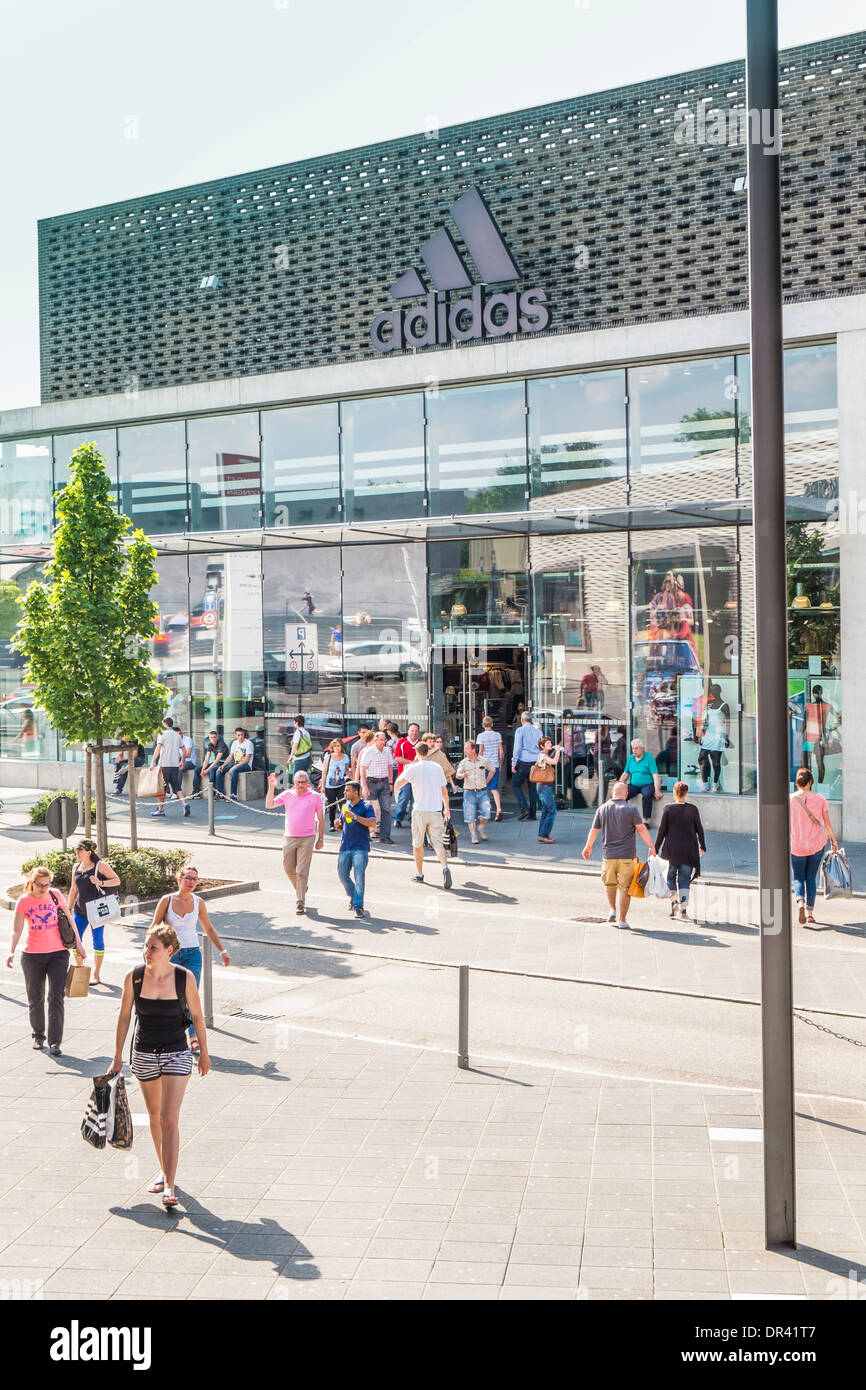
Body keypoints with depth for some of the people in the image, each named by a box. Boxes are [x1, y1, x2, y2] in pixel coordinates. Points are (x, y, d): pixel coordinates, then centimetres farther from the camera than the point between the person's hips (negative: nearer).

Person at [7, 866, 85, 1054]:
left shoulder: (56, 895, -2)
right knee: (35, 999, 11)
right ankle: (38, 1036, 30)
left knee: (56, 998, -7)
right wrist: (11, 952, -23)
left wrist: (78, 945, 11)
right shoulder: (24, 901, -5)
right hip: (32, 956, 0)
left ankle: (54, 1042, -5)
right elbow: (16, 930, -8)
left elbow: (69, 920, 8)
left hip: (57, 954, 0)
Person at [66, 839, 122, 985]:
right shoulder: (76, 867, 9)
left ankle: (96, 975, 14)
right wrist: (69, 909, 18)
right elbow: (74, 889, 18)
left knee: (98, 941, 2)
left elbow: (117, 880, -4)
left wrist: (101, 883, -19)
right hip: (80, 910, 5)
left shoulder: (100, 865, -6)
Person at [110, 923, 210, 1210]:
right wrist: (118, 1056, 6)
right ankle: (164, 1170, 35)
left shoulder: (184, 978, -12)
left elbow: (197, 1016, 0)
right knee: (155, 1116, 17)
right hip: (144, 1055, 3)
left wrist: (204, 1053, 7)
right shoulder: (134, 977, -8)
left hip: (176, 1054, -3)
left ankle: (169, 1186, -9)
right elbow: (124, 1016, 3)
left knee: (169, 1119, -11)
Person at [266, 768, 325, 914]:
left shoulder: (315, 796, 1)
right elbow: (269, 805, 0)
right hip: (289, 837, 3)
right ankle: (301, 890, 36)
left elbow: (321, 819, 6)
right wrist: (271, 787, -8)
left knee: (302, 872, -5)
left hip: (307, 838, -3)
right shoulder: (287, 795, 6)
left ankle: (300, 903, -1)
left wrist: (321, 839, 3)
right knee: (289, 869, 9)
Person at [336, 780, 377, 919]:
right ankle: (352, 895, 31)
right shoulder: (345, 806, 14)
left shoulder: (366, 806, -3)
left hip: (360, 847, -6)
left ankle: (358, 905, -6)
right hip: (345, 846, 6)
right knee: (342, 875, 5)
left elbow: (372, 823, -18)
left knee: (359, 876, -11)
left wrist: (355, 816, -23)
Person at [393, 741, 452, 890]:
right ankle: (445, 867, -25)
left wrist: (404, 770, 9)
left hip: (420, 811, -2)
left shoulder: (414, 768, -5)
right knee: (438, 843, -1)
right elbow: (444, 791, 12)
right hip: (436, 812, 2)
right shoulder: (437, 768, 7)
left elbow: (397, 785, -8)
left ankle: (419, 874, 19)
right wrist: (447, 808, 25)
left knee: (418, 844, 13)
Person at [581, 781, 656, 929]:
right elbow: (641, 829, -10)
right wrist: (651, 847, -5)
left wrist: (588, 847, 24)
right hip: (627, 855, -2)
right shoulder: (631, 810, -5)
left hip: (608, 855, 3)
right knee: (625, 887, 4)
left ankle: (612, 910, 7)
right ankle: (622, 919, 5)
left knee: (609, 884, 22)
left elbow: (594, 830, 10)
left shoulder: (602, 809, 4)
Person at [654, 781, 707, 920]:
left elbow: (662, 831, -5)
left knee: (670, 876, 16)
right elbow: (699, 829, 4)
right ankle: (683, 909, 3)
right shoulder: (693, 809, -2)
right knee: (685, 879, 8)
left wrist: (655, 848, 3)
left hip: (671, 849, -1)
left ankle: (674, 901, 1)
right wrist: (702, 846, 19)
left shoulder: (668, 809, -6)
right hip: (689, 850, 1)